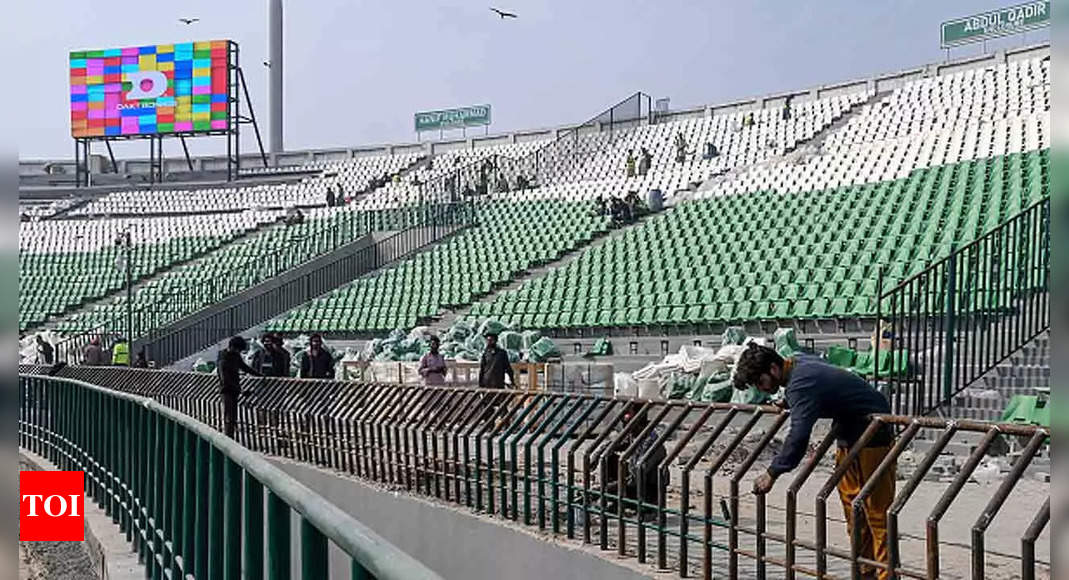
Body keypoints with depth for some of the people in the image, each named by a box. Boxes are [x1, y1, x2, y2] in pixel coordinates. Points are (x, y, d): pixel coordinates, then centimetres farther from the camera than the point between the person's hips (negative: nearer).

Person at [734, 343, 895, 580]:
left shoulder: (802, 384, -28)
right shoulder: (797, 362, 1)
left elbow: (798, 436, -35)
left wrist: (773, 473, -31)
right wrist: (787, 402, 14)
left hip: (872, 438, -10)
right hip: (849, 436, 10)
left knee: (875, 513, -6)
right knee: (852, 507, 13)